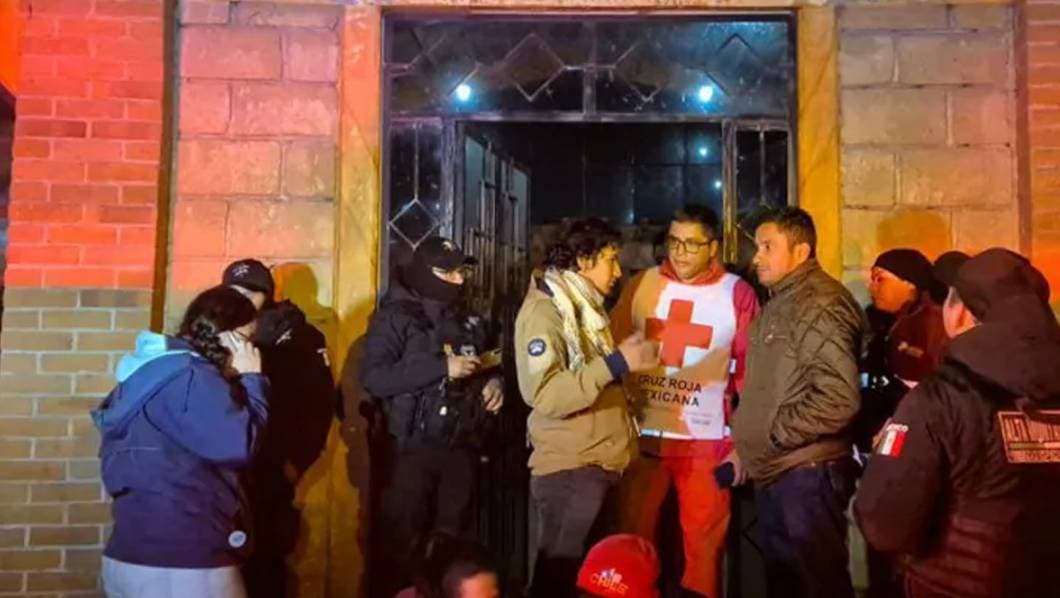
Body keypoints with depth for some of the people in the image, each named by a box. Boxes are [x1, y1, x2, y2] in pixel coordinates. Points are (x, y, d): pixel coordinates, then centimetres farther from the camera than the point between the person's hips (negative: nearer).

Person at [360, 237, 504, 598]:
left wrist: (494, 380, 3)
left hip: (461, 449, 5)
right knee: (400, 543, 1)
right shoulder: (395, 316, -4)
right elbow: (373, 377, -17)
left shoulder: (469, 320, 13)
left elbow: (486, 367, 28)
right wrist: (443, 367, -22)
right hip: (411, 449, -5)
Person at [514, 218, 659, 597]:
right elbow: (544, 394, -27)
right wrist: (615, 363, -26)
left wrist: (626, 359, 11)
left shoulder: (584, 306, 16)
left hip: (602, 463, 9)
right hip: (570, 469, -9)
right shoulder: (544, 310, -14)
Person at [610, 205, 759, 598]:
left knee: (704, 545, 11)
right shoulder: (640, 286, 3)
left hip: (707, 440, -1)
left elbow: (750, 373, -1)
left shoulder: (737, 294, -2)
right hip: (642, 436, 2)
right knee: (632, 541, 11)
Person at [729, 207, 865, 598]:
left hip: (807, 474, -10)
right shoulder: (779, 303, 14)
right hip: (774, 471, 10)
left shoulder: (821, 306, -17)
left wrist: (775, 433, -17)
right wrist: (748, 438, 13)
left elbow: (839, 398, -26)